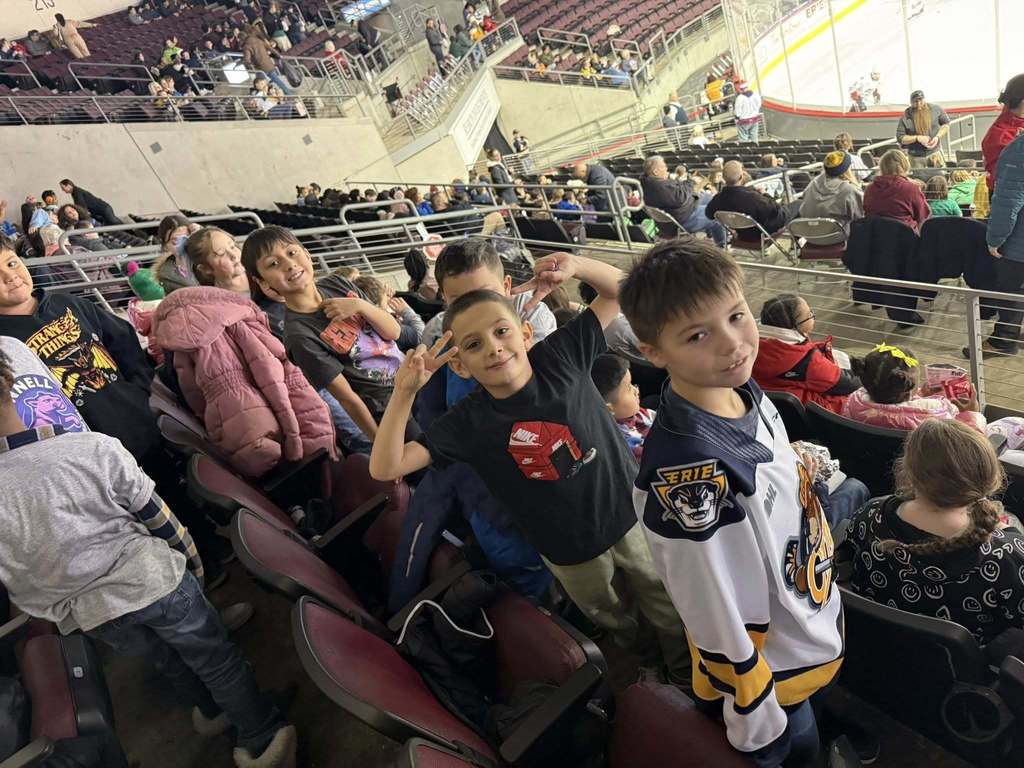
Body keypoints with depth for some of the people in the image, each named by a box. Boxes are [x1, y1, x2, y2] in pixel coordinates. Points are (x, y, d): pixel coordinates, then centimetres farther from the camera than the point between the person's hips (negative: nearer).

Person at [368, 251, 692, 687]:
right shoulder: (468, 422, -18)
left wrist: (574, 266, -31)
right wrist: (404, 392, -30)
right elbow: (385, 469, -21)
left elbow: (619, 289, -10)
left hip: (629, 516, 0)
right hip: (569, 551, 0)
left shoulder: (560, 356, -17)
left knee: (672, 613, 24)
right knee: (612, 623, 28)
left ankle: (691, 678, 56)